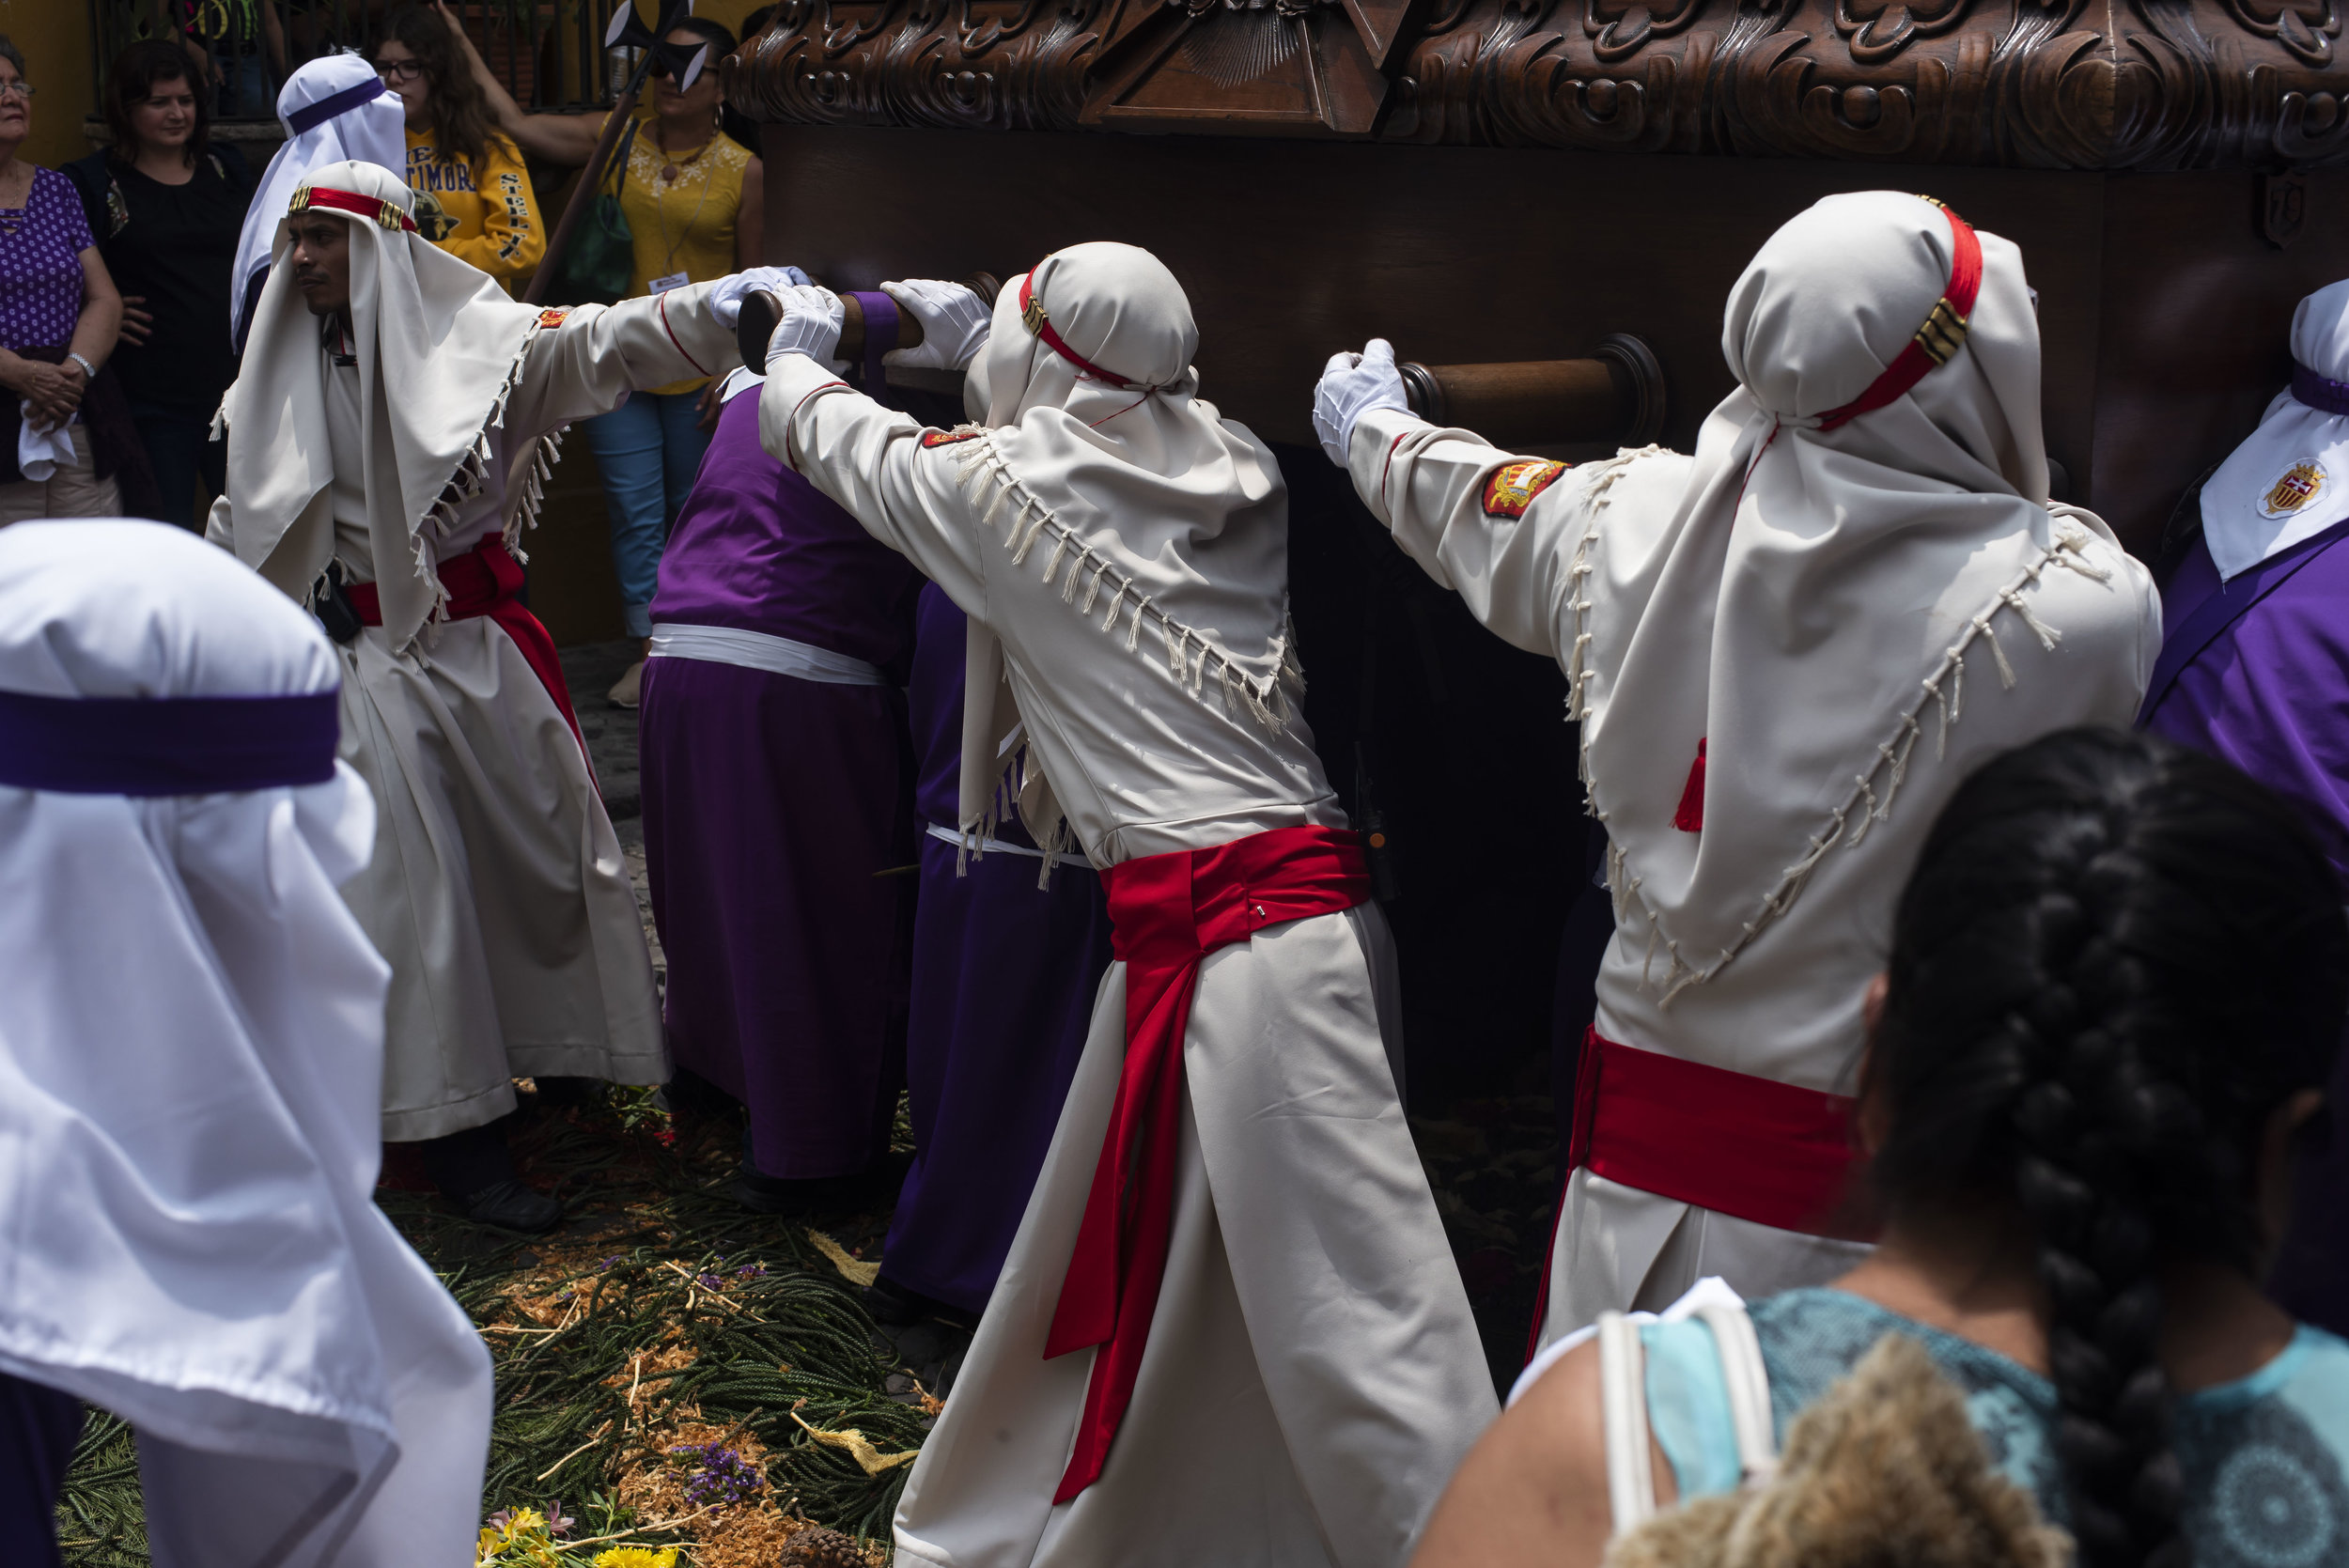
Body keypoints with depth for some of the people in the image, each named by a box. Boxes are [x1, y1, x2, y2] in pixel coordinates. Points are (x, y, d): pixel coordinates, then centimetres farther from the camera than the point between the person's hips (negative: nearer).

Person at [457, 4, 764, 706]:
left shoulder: (743, 170, -1)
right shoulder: (616, 139, 2)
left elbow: (753, 284, 1)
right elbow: (516, 123, 1)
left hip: (698, 371, -1)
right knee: (634, 510, 1)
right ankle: (648, 648, 8)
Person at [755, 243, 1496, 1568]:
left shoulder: (1001, 484, -2)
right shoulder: (1235, 466, 12)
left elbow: (824, 435, 18)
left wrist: (800, 341, 39)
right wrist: (971, 333, 46)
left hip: (1236, 938, -8)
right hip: (1306, 898, 8)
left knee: (1347, 1305, -7)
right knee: (1116, 1258, 20)